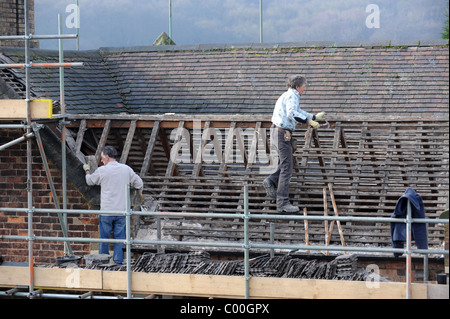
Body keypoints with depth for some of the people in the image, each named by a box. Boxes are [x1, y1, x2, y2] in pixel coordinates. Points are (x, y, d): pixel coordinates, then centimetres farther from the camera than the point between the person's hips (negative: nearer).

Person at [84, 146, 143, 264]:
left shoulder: (101, 171, -5)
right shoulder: (126, 169, 2)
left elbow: (90, 181, 14)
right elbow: (139, 183, 9)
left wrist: (87, 170, 33)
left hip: (106, 211, -2)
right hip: (122, 210, 2)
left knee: (104, 237, 8)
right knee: (119, 237, 6)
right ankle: (118, 261, 5)